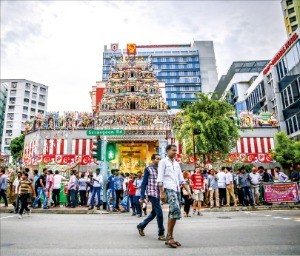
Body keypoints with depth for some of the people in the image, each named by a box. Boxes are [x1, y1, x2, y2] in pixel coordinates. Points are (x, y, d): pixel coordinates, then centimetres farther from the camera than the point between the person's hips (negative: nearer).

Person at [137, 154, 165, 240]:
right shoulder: (148, 169, -5)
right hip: (152, 194, -7)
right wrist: (142, 197, -10)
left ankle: (141, 226, 35)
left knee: (154, 213, 16)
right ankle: (161, 234, 7)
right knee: (159, 213, -8)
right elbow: (144, 183, -6)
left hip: (158, 194, 7)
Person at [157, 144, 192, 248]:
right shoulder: (163, 161, -1)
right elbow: (160, 179, -7)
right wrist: (162, 193, -14)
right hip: (169, 189, -7)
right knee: (176, 211, -21)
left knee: (173, 213, 8)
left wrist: (188, 190, 9)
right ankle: (170, 236, -11)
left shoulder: (177, 163, 19)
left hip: (177, 190, 7)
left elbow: (181, 179, 19)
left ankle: (169, 237, 17)